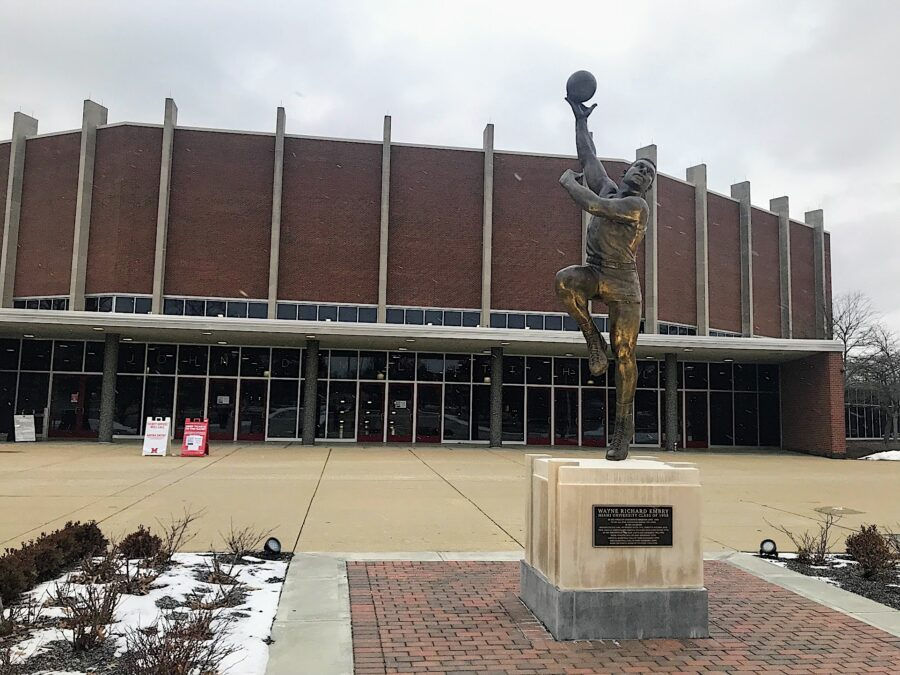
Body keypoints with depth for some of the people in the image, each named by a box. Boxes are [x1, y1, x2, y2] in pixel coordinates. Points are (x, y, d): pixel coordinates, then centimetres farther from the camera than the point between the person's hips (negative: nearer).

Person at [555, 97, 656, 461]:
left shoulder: (638, 206, -11)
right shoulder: (608, 187, 10)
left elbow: (592, 205, -21)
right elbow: (587, 155, 21)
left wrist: (569, 182, -6)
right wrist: (581, 119, 27)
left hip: (622, 285, -5)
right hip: (594, 275, 5)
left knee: (624, 354, -6)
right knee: (564, 280, -32)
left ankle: (624, 424, 3)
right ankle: (593, 341, -11)